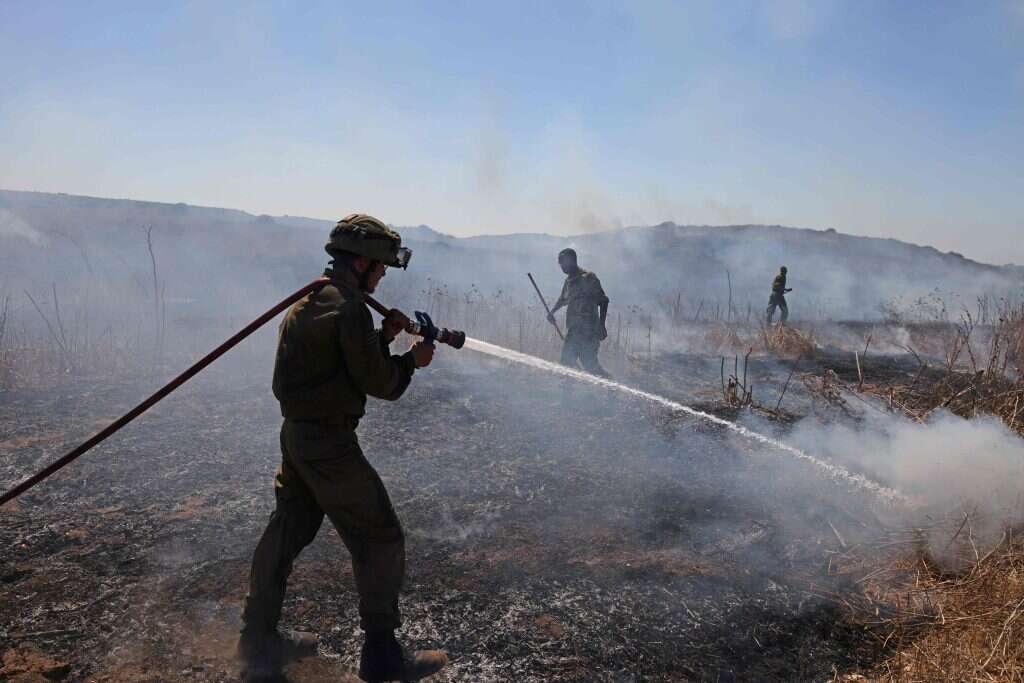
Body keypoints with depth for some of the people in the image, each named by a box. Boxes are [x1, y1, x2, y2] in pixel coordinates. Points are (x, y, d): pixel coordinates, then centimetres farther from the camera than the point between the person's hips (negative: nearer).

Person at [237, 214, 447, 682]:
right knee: (379, 538, 1)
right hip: (328, 442, -10)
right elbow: (377, 382, -15)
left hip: (297, 434, 10)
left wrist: (384, 336, 9)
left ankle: (257, 640, 33)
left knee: (288, 533, 20)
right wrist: (412, 361, 1)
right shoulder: (348, 307, -18)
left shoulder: (310, 299, 12)